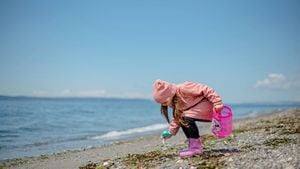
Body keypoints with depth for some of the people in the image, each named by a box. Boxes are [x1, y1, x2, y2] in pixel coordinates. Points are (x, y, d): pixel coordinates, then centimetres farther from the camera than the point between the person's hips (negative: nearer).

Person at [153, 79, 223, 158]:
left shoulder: (183, 88, -27)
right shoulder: (175, 102, 4)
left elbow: (205, 90, -27)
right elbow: (177, 117, 14)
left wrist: (217, 103, -28)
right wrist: (171, 132, 11)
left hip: (206, 105, -10)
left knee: (187, 118, -24)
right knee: (182, 120, 5)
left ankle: (196, 146, -14)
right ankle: (193, 145, 10)